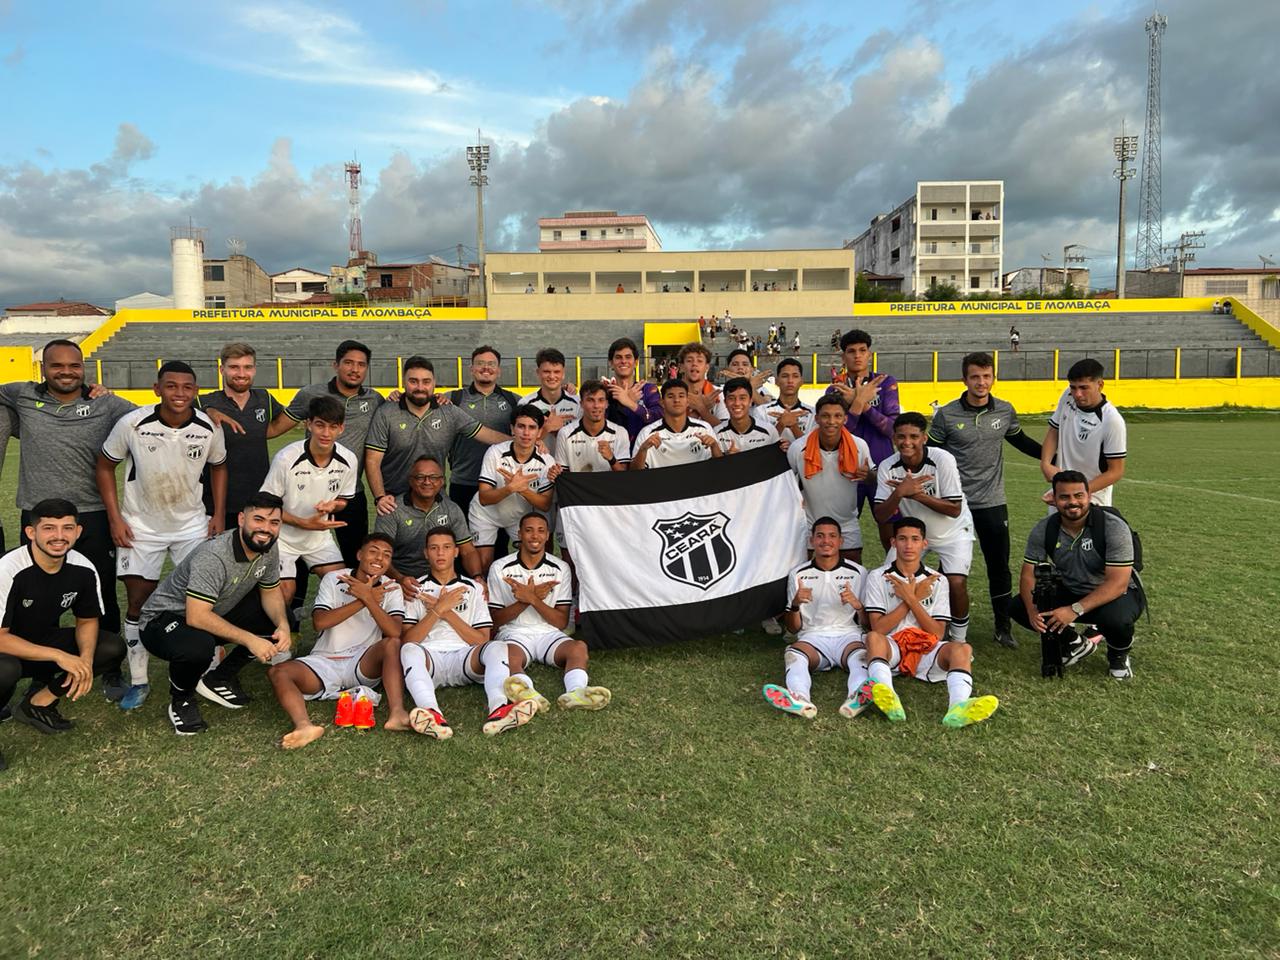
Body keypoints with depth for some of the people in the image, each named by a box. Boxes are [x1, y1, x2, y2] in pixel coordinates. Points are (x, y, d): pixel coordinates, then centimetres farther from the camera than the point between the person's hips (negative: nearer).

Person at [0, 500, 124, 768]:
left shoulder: (83, 569, -13)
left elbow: (87, 620, 1)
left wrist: (86, 659, -19)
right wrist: (59, 656, -31)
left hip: (43, 640, 6)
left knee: (113, 647, -13)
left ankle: (38, 702, 1)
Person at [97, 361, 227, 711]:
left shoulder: (209, 428, -12)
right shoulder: (132, 424, -18)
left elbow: (218, 467, 7)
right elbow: (105, 466, -3)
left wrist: (219, 515, 1)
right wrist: (115, 518, -8)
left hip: (193, 523, 1)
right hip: (141, 526, -1)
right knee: (138, 602, 3)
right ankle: (138, 682, 16)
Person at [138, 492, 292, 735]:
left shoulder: (269, 549, -10)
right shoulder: (213, 556, -32)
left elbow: (271, 593, 3)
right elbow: (197, 617, -37)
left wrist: (283, 625, -17)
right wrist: (250, 639, -36)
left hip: (216, 614, 8)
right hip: (165, 619, -7)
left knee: (279, 619, -7)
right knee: (198, 647, -39)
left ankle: (220, 677, 8)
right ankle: (180, 698, -4)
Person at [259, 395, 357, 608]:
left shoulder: (348, 460, -12)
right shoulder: (286, 458, -24)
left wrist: (332, 505, -20)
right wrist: (305, 523, -23)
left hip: (320, 537, 4)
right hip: (284, 536, -4)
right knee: (285, 593, -11)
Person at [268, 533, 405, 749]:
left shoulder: (391, 589, 5)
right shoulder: (333, 579, 5)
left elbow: (395, 632, -12)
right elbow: (320, 622, -10)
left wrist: (368, 599, -19)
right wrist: (362, 601, -14)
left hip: (363, 664, -1)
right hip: (324, 662, 1)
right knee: (278, 672, -25)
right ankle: (304, 725, -51)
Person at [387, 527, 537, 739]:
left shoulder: (473, 589, 20)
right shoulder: (415, 590, 18)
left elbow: (482, 640, 9)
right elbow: (407, 640, 3)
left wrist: (447, 612, 0)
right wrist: (438, 609, -6)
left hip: (465, 659, 1)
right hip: (427, 659, -1)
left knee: (497, 648, -31)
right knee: (409, 650, -35)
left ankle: (499, 710, -57)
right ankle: (431, 714, -60)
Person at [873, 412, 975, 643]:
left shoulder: (942, 460, -26)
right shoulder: (887, 467, -17)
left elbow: (955, 509, -24)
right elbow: (880, 516, -20)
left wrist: (916, 494, -33)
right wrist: (899, 493, -38)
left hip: (953, 532, -3)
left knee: (956, 583, -17)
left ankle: (959, 640, 7)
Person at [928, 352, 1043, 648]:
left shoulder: (1005, 411, 1)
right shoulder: (946, 415, -8)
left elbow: (1020, 441, 19)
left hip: (992, 503, 2)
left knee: (999, 567, 7)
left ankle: (1003, 627, 21)